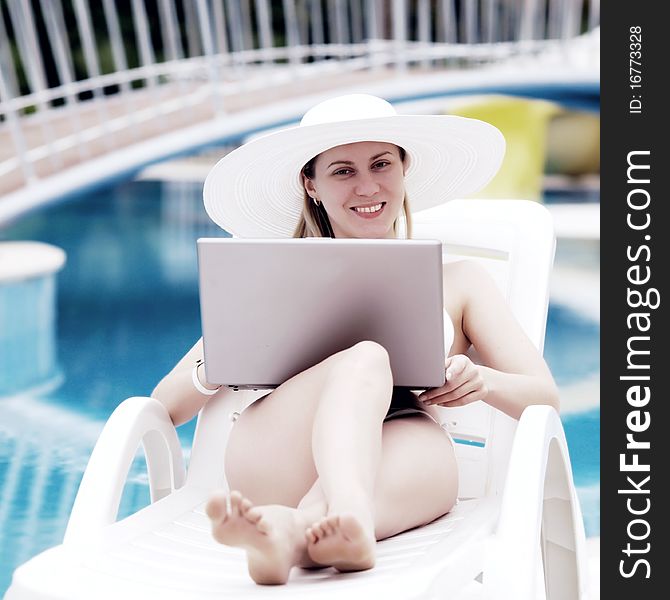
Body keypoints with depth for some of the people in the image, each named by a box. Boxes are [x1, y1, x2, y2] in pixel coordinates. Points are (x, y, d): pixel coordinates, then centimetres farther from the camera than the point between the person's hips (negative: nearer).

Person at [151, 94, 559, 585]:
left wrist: (483, 381, -9)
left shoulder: (456, 281, 24)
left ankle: (294, 534, -60)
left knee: (423, 439, -34)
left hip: (409, 460, 1)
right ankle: (348, 526, -56)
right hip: (274, 466, 0)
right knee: (364, 360, -30)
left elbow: (545, 397, 14)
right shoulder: (277, 284, 22)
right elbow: (165, 407, 16)